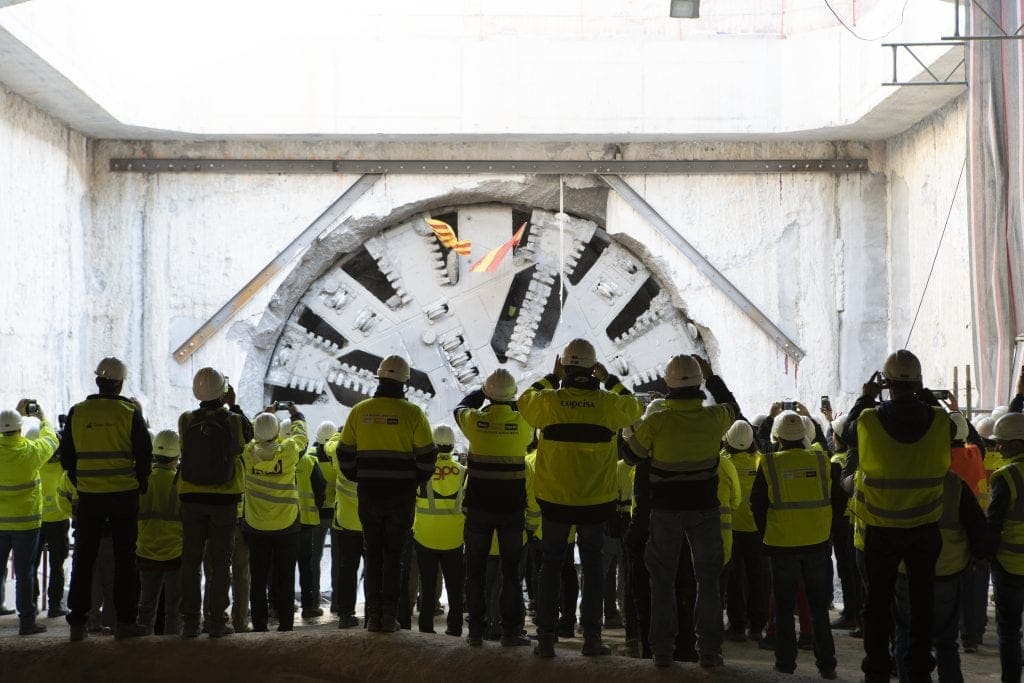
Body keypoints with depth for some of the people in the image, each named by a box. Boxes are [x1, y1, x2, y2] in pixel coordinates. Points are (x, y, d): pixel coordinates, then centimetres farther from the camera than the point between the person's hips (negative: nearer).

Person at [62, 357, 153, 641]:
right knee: (124, 558, 4)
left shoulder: (77, 413, 1)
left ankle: (77, 622, 9)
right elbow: (144, 453, -3)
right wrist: (141, 482, 12)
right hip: (123, 494, -2)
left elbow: (66, 456, 6)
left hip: (88, 495, 2)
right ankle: (125, 620, 3)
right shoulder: (130, 412, -5)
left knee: (83, 558, 9)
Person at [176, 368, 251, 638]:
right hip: (224, 499, -1)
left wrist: (222, 408, 17)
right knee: (220, 561, 5)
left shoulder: (186, 421, -5)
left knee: (190, 560, 7)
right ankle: (216, 620, 4)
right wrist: (233, 406, 19)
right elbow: (249, 435, 12)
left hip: (192, 498, 2)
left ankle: (190, 620, 7)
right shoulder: (234, 421, -9)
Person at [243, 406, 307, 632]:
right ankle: (285, 624, 8)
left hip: (256, 526, 2)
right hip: (286, 525, -2)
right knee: (285, 579, 7)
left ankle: (259, 624, 10)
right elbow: (300, 435, 6)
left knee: (258, 579, 9)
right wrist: (296, 414, 25)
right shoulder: (288, 450, -15)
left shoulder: (248, 452, -10)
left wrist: (262, 414, 28)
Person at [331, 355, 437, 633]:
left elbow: (345, 453, 5)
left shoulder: (359, 411, 1)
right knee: (394, 554, 7)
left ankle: (373, 616, 10)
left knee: (373, 554, 11)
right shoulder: (412, 413, -7)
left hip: (368, 493, 2)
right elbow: (427, 456, -6)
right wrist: (416, 481, 10)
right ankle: (389, 616, 5)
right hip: (401, 495, -2)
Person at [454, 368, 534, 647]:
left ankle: (476, 629, 12)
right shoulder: (523, 423, -11)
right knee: (511, 571, 8)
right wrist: (513, 402, 21)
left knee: (475, 570, 11)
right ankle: (510, 631, 8)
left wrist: (482, 393, 26)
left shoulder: (475, 421, -11)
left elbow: (460, 408, 12)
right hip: (512, 507, 0)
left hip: (479, 506, 0)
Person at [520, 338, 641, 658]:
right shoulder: (608, 403, -11)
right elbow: (633, 407, 12)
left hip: (554, 499, 0)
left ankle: (546, 636, 10)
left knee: (551, 563, 12)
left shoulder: (549, 401, -12)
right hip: (596, 500, 0)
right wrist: (610, 379, 17)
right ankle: (591, 636, 13)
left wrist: (551, 377, 18)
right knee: (592, 565, 13)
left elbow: (525, 400, 11)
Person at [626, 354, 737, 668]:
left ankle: (662, 649, 10)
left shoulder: (656, 422, -17)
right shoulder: (714, 418, -11)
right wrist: (712, 376, 20)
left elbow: (633, 453, -1)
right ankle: (709, 651, 10)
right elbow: (733, 408, 14)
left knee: (663, 580, 11)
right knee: (708, 579, 12)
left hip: (666, 511, -1)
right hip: (705, 509, 1)